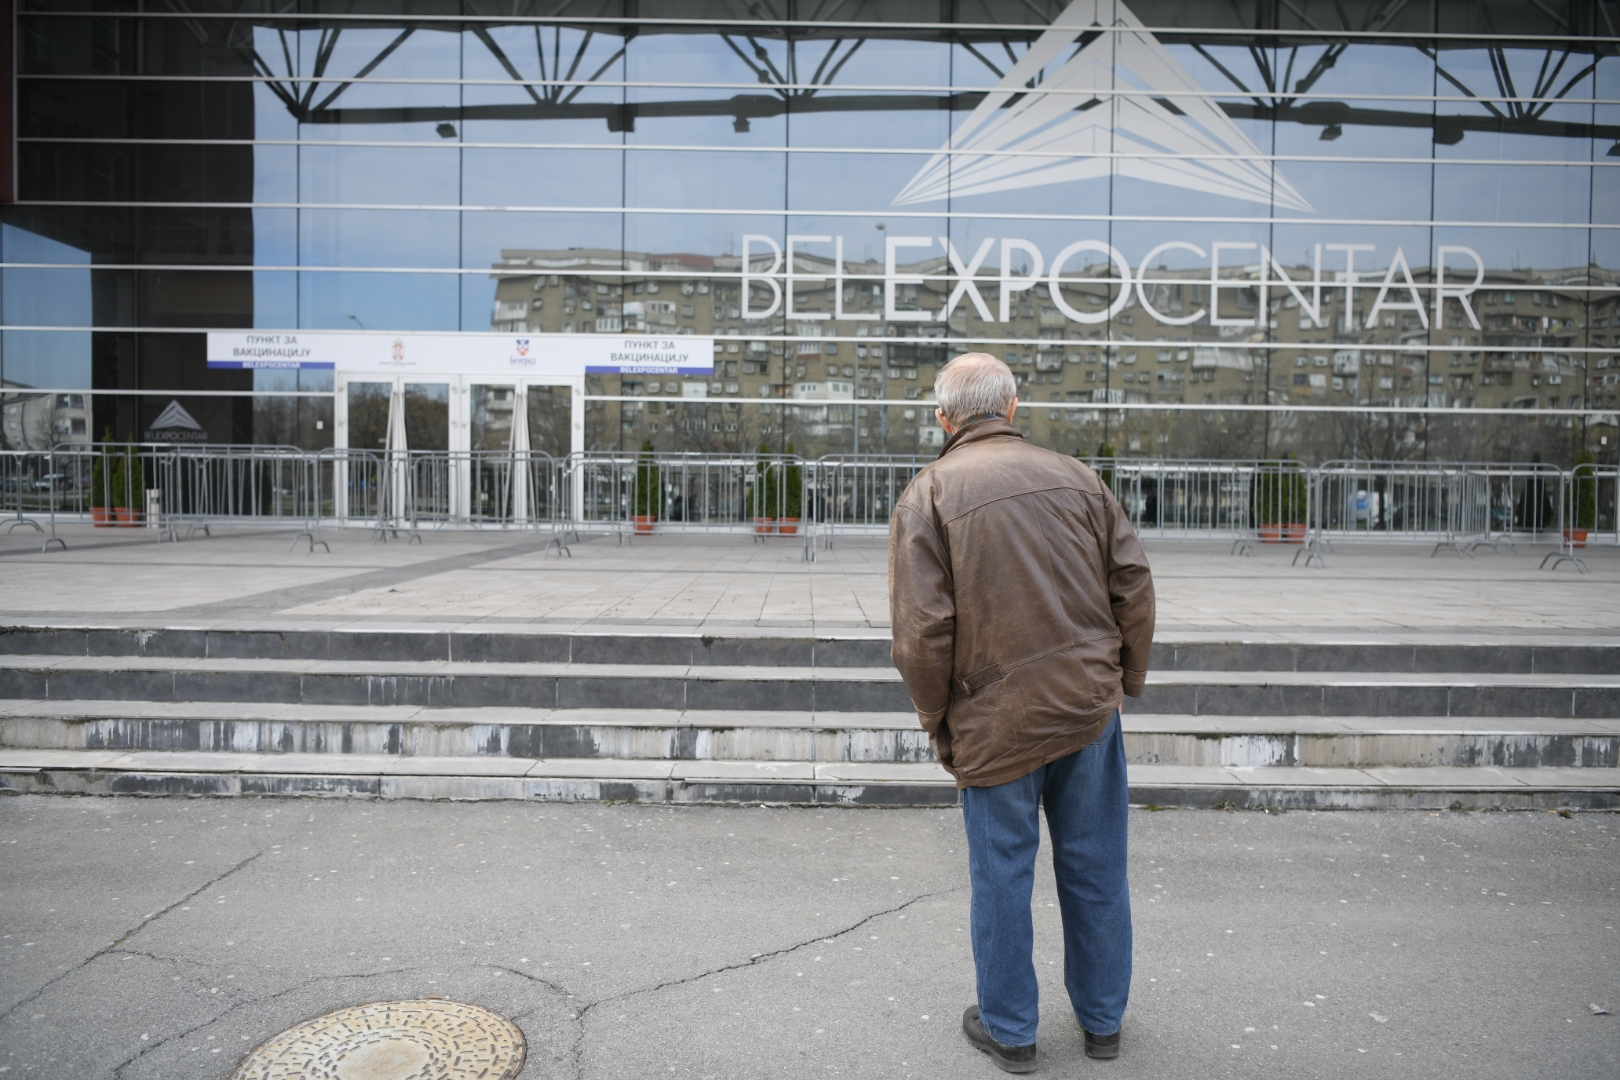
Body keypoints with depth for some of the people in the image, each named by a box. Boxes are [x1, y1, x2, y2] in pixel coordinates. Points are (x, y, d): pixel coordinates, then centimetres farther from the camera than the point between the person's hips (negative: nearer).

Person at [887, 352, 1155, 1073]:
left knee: (1002, 878, 13)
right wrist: (1125, 679, 16)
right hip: (1090, 708, 4)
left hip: (997, 723, -3)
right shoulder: (1073, 476, 4)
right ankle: (1102, 1021, 36)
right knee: (1095, 870, 18)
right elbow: (1134, 586, 4)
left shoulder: (928, 495, -7)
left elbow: (921, 629, -14)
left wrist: (937, 721, -1)